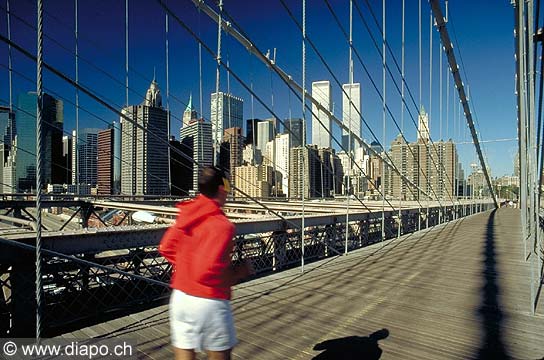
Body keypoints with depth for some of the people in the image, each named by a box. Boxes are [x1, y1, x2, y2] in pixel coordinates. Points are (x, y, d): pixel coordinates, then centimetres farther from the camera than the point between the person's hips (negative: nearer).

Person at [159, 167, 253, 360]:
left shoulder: (186, 215, 1)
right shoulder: (221, 224, -21)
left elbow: (166, 248, 11)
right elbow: (208, 271, -26)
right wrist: (238, 272, -11)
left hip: (180, 297, 6)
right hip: (209, 303, -6)